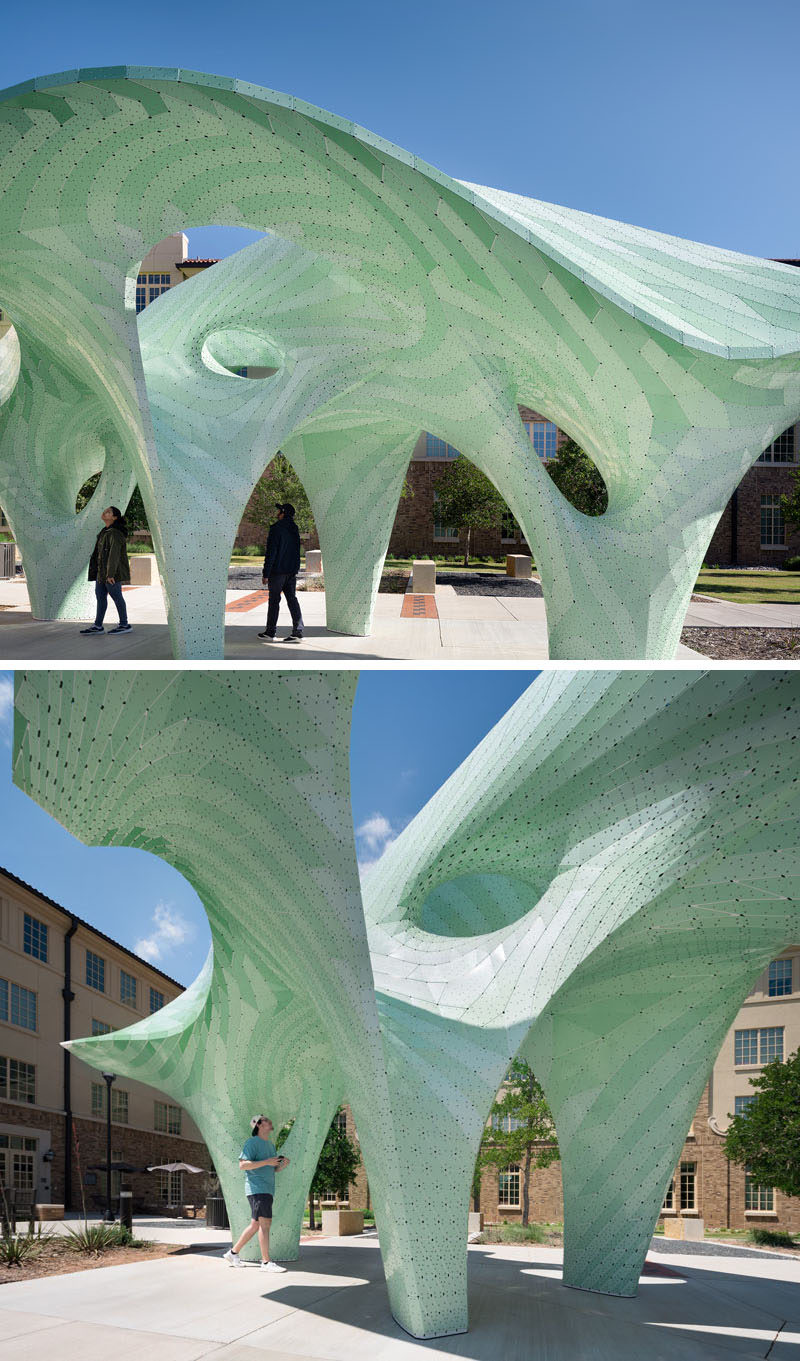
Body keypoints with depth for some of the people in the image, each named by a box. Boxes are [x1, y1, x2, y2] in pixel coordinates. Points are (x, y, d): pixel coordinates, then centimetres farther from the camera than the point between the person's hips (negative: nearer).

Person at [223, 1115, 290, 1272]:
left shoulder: (270, 1144, 22)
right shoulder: (252, 1142, -6)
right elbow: (243, 1164, -15)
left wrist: (283, 1164, 4)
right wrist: (267, 1162, -20)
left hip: (267, 1189, 9)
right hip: (257, 1188, -9)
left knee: (255, 1225, 12)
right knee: (265, 1223, -14)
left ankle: (233, 1253, 23)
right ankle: (266, 1262, -15)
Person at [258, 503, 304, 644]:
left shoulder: (276, 528, -14)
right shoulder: (294, 529, 10)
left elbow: (271, 552, -16)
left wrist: (266, 574, -13)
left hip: (278, 570, -7)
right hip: (292, 571, 7)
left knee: (274, 600, 1)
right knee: (292, 599, 6)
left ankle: (270, 632, 7)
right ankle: (297, 631, 0)